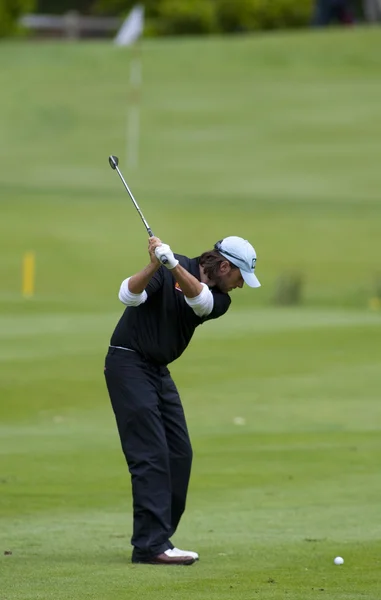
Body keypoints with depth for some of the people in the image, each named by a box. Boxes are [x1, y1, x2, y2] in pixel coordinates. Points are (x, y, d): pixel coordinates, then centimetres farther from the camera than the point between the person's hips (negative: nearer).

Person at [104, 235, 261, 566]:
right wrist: (154, 266, -43)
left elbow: (199, 299, -21)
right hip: (128, 363, -8)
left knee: (180, 454, 5)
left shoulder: (219, 299, 3)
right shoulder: (168, 273, -12)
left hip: (159, 371, 8)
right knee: (151, 454, -14)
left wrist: (174, 265, -39)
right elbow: (129, 294, -25)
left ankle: (156, 538, 12)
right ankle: (150, 545, -16)